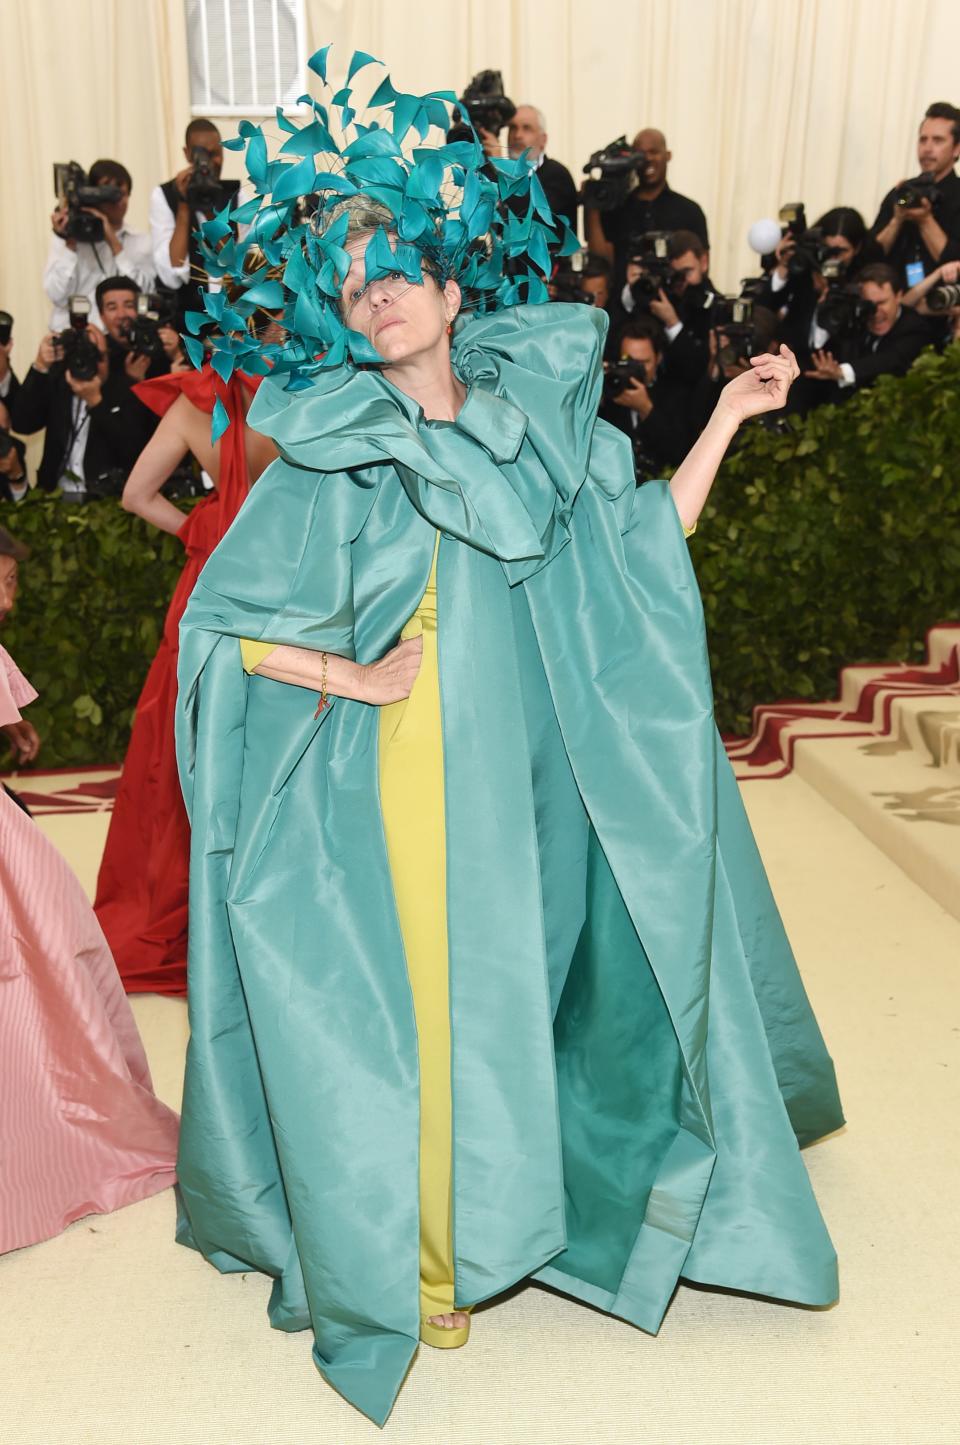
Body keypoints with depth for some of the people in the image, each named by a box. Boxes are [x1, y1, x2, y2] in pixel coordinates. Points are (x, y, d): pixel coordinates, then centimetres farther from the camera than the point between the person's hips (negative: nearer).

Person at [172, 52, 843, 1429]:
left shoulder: (532, 428, 4)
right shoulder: (325, 461, -6)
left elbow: (645, 553, 6)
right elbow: (221, 623, -5)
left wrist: (726, 417, 3)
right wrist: (356, 676, -14)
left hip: (515, 790, 4)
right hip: (388, 794, -3)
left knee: (505, 996, 17)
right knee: (407, 1009, 6)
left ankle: (500, 1207, 44)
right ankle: (405, 1257, 31)